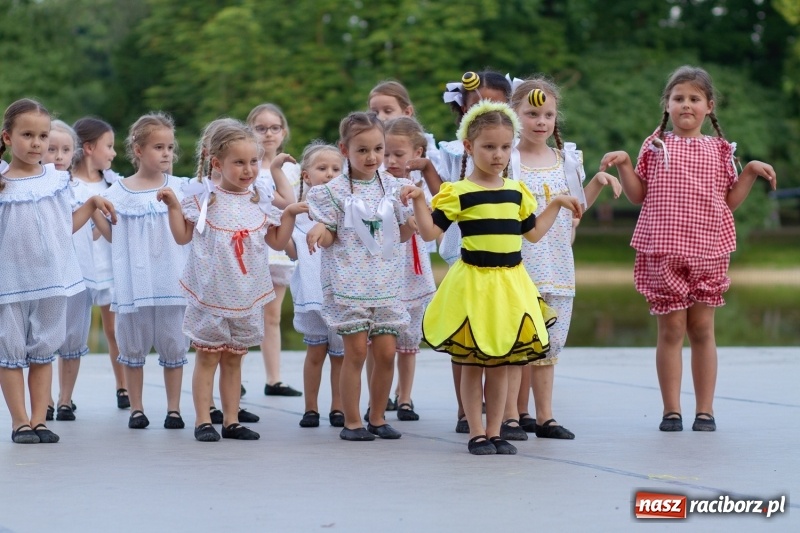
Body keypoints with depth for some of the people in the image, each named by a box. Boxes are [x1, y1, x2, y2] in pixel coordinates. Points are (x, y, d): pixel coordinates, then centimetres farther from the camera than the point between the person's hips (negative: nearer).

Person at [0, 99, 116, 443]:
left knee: (43, 351, 10)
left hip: (53, 279, 3)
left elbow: (68, 225, 12)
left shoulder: (57, 179, 4)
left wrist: (93, 204, 3)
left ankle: (39, 420, 15)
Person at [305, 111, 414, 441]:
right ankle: (351, 422, 5)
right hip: (349, 281, -3)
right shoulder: (335, 191, -3)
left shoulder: (393, 187, 7)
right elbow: (330, 236, 1)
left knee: (386, 352, 3)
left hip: (385, 282, 4)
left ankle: (377, 417, 18)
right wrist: (318, 231, -21)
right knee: (356, 351, -5)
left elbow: (403, 233, 12)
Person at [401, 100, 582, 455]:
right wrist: (418, 201, -20)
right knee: (472, 363, 3)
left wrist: (557, 204, 17)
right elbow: (430, 231, -9)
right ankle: (476, 433, 10)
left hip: (510, 283, 4)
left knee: (501, 362, 8)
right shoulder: (457, 193, -7)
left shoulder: (517, 191, 9)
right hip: (473, 280, -4)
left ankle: (494, 432, 15)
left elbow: (533, 232, 19)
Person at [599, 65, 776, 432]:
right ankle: (671, 410, 7)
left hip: (707, 251, 1)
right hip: (663, 252, -1)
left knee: (702, 329, 4)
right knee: (671, 329, 0)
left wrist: (751, 172, -2)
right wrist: (623, 164, -6)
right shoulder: (655, 146, 6)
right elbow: (638, 195, 7)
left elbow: (730, 200, 10)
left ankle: (705, 410, 10)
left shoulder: (719, 150, 9)